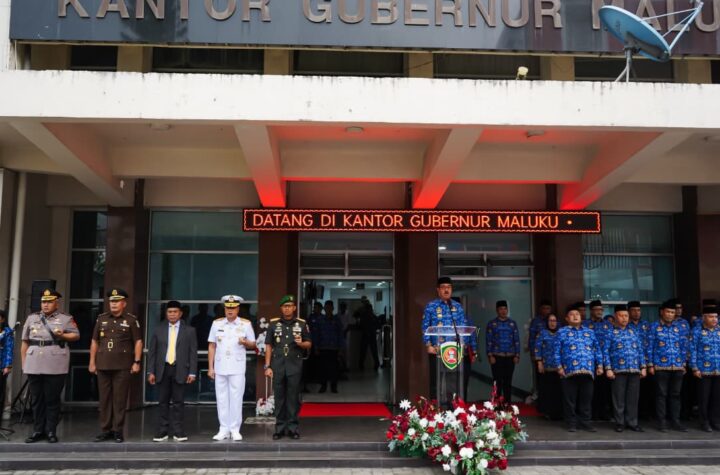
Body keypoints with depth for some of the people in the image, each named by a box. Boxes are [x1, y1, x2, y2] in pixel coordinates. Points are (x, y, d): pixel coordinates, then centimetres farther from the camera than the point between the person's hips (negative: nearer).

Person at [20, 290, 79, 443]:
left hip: (55, 366, -3)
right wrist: (23, 362, 10)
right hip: (34, 365, 3)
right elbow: (25, 342, 15)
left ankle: (51, 431, 7)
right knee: (36, 399, 7)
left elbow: (76, 335, 3)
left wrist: (62, 335, -16)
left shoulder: (65, 318, 5)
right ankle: (38, 430, 15)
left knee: (52, 399, 0)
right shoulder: (32, 318, 15)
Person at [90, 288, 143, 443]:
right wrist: (92, 362, 7)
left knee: (120, 399, 1)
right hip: (103, 365, 3)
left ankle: (118, 431, 8)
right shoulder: (101, 319, 9)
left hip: (123, 366, -3)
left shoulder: (131, 320, 0)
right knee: (104, 399, 7)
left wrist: (137, 362, -7)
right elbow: (94, 342, 12)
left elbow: (138, 342, -1)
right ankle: (105, 430, 16)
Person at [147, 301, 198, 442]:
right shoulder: (158, 330, 9)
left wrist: (192, 372, -5)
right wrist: (151, 371, 0)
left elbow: (193, 352, 1)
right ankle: (162, 432, 11)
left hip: (180, 370, -2)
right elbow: (152, 352, 8)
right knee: (162, 402, 5)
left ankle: (179, 432, 7)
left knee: (178, 402, 2)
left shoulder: (189, 330, 4)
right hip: (163, 369, 2)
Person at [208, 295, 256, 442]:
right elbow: (211, 346, 7)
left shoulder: (246, 324, 2)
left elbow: (253, 345, 7)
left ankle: (235, 430, 8)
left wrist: (245, 342, -16)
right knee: (222, 399, 5)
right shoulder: (216, 323, 6)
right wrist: (210, 367, 3)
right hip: (220, 367, 2)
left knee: (236, 398, 0)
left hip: (237, 368, -2)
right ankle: (224, 429, 14)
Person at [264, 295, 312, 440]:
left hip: (295, 366, 0)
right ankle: (280, 428, 14)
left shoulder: (301, 324, 4)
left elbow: (309, 344, 9)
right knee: (279, 397, 6)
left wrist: (301, 343, -14)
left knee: (293, 397, 3)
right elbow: (268, 346, 5)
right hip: (278, 366, 1)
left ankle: (293, 427, 12)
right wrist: (267, 366, 0)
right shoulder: (273, 323, 4)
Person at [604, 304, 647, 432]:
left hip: (635, 369, 3)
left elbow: (641, 350, 14)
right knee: (619, 397, 2)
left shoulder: (634, 332, 13)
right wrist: (608, 368, -8)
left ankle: (632, 422, 15)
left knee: (633, 397, 6)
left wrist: (643, 366, 7)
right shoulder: (610, 333, 2)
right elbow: (606, 352, -1)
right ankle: (620, 423, 11)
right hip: (618, 370, -3)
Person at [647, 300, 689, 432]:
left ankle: (675, 422, 15)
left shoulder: (680, 326, 9)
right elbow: (650, 346, 0)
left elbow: (685, 345, 11)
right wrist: (650, 365, -4)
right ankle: (662, 422, 7)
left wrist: (684, 363, 7)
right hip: (661, 366, -3)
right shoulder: (654, 326, 2)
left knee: (675, 394, 8)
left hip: (678, 367, 3)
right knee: (661, 394, 1)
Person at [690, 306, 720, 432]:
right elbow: (693, 350, -5)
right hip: (703, 371, -4)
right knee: (704, 397, 3)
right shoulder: (697, 332, -3)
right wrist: (695, 368, -10)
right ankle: (705, 422, 13)